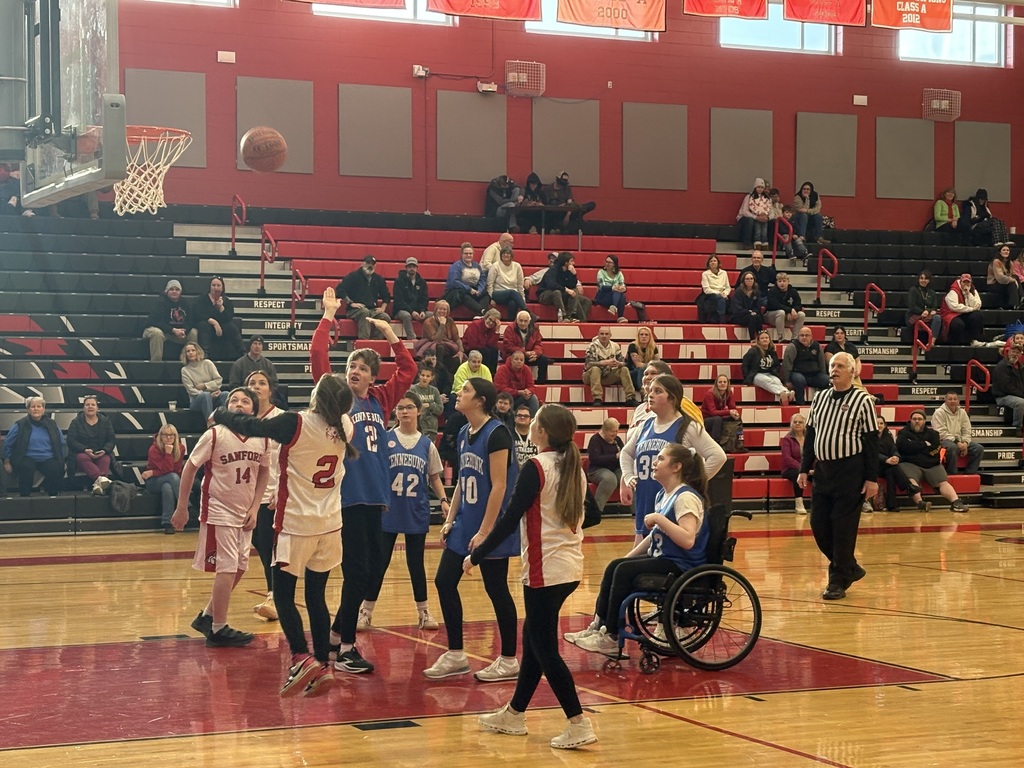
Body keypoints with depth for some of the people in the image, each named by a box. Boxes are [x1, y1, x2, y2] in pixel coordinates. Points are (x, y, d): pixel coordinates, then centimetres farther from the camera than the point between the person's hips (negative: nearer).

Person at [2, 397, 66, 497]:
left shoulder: (52, 424, 11)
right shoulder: (20, 425, 1)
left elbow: (62, 444, 20)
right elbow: (8, 445, 8)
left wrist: (61, 461, 10)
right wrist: (7, 462, 6)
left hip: (48, 459, 2)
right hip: (27, 458, -2)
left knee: (55, 470, -29)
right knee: (27, 468, -36)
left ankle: (54, 496, -5)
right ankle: (24, 496, -19)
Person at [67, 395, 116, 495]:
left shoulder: (105, 421, 14)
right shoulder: (76, 422, 8)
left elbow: (111, 440, 8)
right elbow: (71, 441, -3)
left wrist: (104, 451, -15)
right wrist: (85, 450, -21)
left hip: (101, 454, 1)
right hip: (82, 453, -1)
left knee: (105, 460, -35)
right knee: (83, 458, -37)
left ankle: (98, 484, -60)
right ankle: (100, 479, -60)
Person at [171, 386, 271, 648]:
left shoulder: (262, 439, -3)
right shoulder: (214, 435, -15)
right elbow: (190, 468, -7)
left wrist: (254, 508, 1)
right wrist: (182, 508, -7)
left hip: (244, 513, 6)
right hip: (218, 511, -6)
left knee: (239, 568, 13)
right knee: (227, 568, -8)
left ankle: (206, 617, 29)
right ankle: (218, 630, 3)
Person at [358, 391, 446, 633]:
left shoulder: (427, 445, 4)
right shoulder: (385, 439, -3)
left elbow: (434, 477, 10)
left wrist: (443, 499, -3)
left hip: (417, 513, 2)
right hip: (388, 511, -2)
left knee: (415, 562, 10)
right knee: (380, 561, 2)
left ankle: (423, 611, 21)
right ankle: (366, 611, 12)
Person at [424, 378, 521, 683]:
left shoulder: (496, 434, -16)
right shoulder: (463, 434, 9)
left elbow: (499, 486, -19)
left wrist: (484, 532, -21)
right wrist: (450, 520, 11)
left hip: (491, 528, -9)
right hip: (465, 522, 9)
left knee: (496, 590, 0)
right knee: (445, 582, 7)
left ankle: (509, 661, 12)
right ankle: (456, 655, 18)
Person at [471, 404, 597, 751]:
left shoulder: (536, 468, -14)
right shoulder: (575, 468, 9)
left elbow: (510, 519, -16)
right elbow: (589, 514, 18)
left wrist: (476, 556, -9)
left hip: (545, 569, -9)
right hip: (570, 566, 9)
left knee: (544, 648, -3)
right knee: (532, 637, 17)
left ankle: (578, 725, -7)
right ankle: (514, 715, 27)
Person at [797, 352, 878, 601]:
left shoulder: (862, 400, -5)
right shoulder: (819, 398, 10)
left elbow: (871, 440, -6)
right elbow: (810, 435, 15)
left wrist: (872, 478, -9)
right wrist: (803, 469, 11)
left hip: (850, 471, -6)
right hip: (822, 469, 6)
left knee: (843, 527, -3)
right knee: (818, 525, 5)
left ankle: (838, 581, 7)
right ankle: (850, 568, 25)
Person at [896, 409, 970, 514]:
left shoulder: (931, 433, 17)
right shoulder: (904, 433, 12)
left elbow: (935, 451, 0)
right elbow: (903, 446, -10)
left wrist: (915, 447, 1)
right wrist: (924, 444, -2)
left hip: (932, 466, 3)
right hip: (910, 464, -2)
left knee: (943, 482, -21)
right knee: (911, 480, -34)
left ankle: (956, 502, -40)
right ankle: (920, 503, -50)